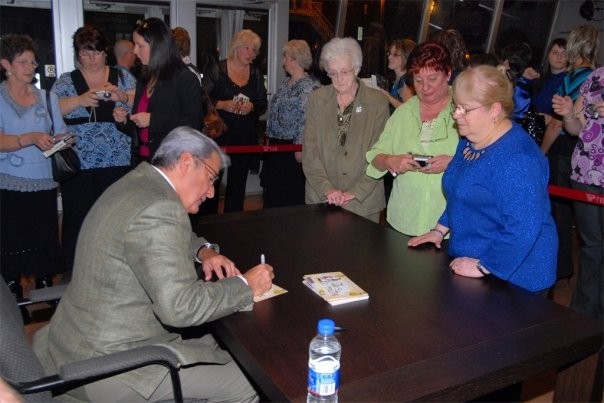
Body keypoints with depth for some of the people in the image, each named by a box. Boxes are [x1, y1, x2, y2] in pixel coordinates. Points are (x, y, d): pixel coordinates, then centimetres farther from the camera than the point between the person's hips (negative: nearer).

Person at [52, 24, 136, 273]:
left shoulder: (123, 77, 10)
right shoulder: (65, 81, 9)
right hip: (77, 164, 0)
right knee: (78, 220, 2)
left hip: (117, 162, 0)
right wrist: (80, 99, -18)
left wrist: (122, 96, -16)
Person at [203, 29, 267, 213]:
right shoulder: (218, 70, -2)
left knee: (238, 183, 10)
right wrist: (221, 104, -20)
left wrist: (252, 107, -9)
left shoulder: (256, 74, 10)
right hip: (218, 134, -3)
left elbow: (263, 104, 11)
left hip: (246, 136, 4)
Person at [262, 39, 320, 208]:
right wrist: (269, 137, 19)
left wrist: (300, 148, -22)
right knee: (272, 191, 15)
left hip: (292, 148, -9)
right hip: (275, 145, 9)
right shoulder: (286, 83, 13)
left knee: (292, 195, 1)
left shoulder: (310, 87, -14)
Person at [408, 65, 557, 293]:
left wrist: (483, 266, -23)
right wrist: (440, 230, 11)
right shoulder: (470, 141, 5)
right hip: (467, 259, 9)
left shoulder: (516, 157, -25)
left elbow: (524, 227, -29)